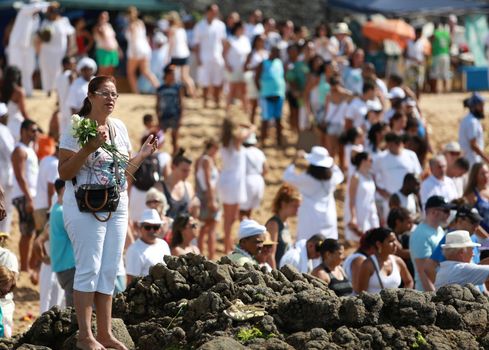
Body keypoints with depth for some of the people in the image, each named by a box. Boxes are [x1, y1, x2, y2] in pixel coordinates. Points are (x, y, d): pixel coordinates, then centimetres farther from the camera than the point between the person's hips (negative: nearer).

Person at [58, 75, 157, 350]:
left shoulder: (120, 127, 11)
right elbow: (64, 172, -14)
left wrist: (144, 154, 6)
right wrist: (89, 148, -23)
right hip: (85, 207, -7)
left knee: (109, 271, 7)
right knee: (89, 268, -8)